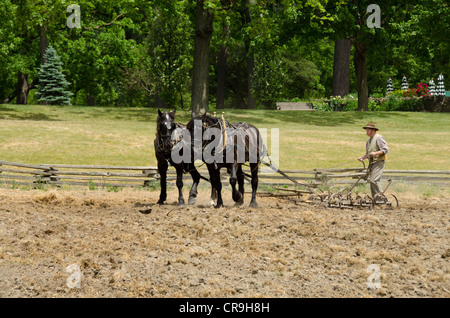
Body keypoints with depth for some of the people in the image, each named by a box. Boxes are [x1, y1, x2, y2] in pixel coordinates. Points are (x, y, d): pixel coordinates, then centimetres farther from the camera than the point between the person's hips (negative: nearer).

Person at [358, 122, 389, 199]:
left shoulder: (378, 138, -9)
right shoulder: (369, 140, 19)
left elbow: (385, 150, -15)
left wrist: (376, 153, -24)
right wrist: (363, 157, 7)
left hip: (379, 162, -9)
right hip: (372, 163, 9)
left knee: (374, 180, -18)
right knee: (370, 179, 6)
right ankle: (374, 198, 11)